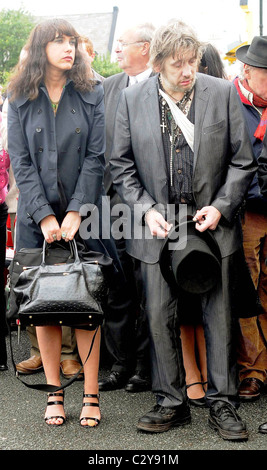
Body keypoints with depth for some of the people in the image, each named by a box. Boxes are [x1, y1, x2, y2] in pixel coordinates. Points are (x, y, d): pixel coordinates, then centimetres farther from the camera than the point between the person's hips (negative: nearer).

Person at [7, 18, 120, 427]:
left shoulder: (92, 95, 4)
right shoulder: (20, 99, 5)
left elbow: (96, 157, -1)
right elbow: (21, 162, 0)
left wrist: (76, 212, -10)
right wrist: (45, 216, -10)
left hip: (83, 213, -1)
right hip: (37, 216, 1)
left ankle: (91, 395, 3)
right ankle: (54, 394, 9)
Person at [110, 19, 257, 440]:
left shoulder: (223, 93, -2)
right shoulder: (132, 99, 0)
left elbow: (242, 161, 2)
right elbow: (121, 165, 5)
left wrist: (220, 206, -9)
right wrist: (146, 210, -8)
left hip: (212, 222, -1)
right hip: (157, 224, 1)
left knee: (219, 315, 4)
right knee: (160, 316, 5)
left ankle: (222, 404, 14)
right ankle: (171, 402, 18)